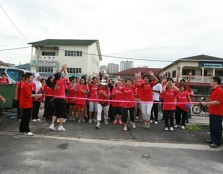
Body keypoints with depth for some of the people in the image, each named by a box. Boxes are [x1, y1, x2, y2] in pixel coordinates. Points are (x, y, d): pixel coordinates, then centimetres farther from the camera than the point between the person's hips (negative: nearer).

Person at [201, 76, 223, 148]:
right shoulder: (214, 90, 13)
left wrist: (206, 103, -22)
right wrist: (206, 103, 14)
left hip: (217, 113, -10)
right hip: (213, 112, 10)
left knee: (217, 127, 0)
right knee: (212, 127, 17)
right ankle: (213, 140, 29)